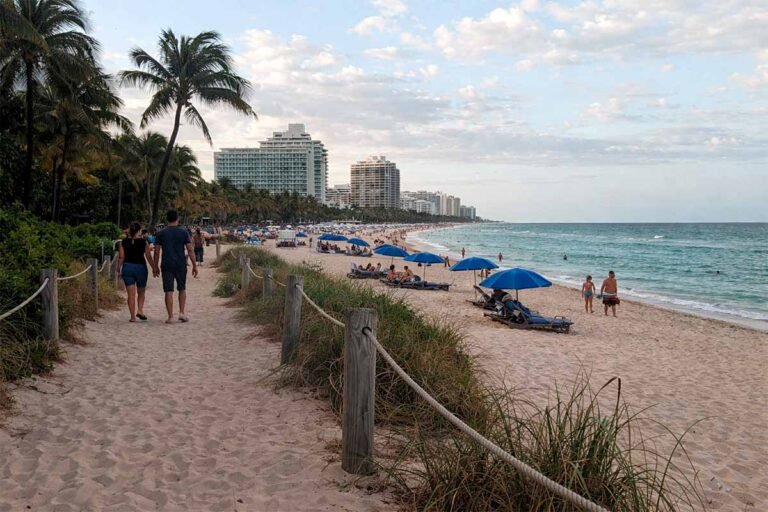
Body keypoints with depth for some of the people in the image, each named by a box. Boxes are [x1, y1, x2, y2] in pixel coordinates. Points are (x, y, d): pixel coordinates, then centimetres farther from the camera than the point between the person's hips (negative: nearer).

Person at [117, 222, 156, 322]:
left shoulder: (123, 242, 0)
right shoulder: (144, 242, -5)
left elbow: (121, 257, -1)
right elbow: (148, 257, -4)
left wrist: (118, 270, 6)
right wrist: (154, 268, 5)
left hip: (127, 267, 1)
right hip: (140, 267, -1)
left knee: (131, 293, 3)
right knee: (141, 292, 17)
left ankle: (133, 316, 1)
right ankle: (140, 310, 2)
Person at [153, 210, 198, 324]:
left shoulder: (161, 234, 3)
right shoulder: (183, 232, -1)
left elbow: (157, 252, 3)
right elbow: (190, 250, -4)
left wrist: (156, 267, 12)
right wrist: (194, 265, 1)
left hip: (166, 266, 0)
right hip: (181, 265, 0)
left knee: (168, 291, 2)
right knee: (182, 289, 17)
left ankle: (170, 317, 1)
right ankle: (181, 313, 9)